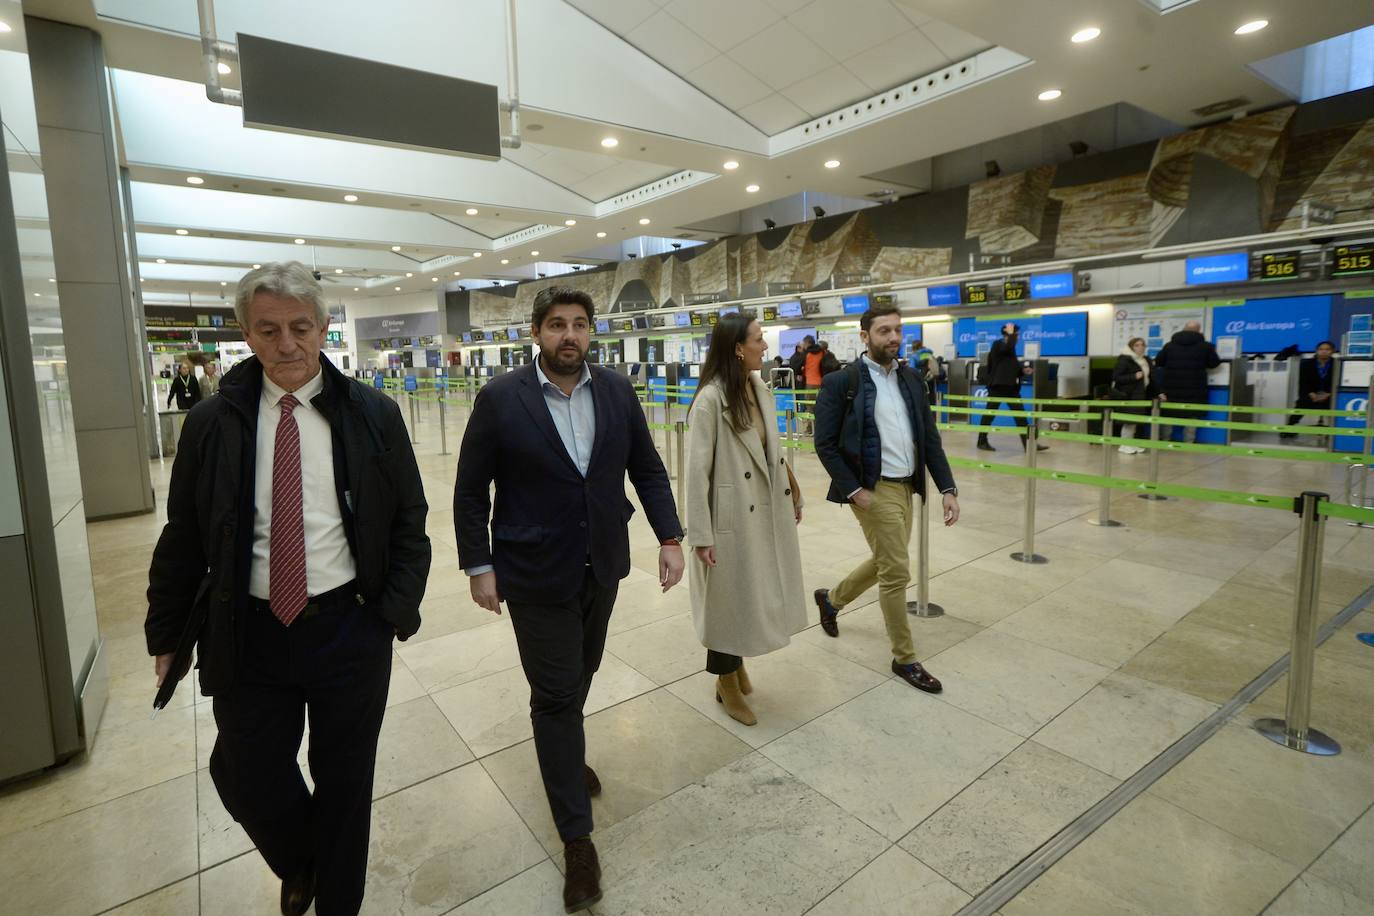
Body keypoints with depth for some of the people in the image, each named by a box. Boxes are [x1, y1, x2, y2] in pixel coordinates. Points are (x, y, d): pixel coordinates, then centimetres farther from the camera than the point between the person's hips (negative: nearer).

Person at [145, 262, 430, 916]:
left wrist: (397, 611, -6)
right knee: (246, 778, 13)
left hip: (349, 630, -1)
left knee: (344, 782, 13)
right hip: (246, 635, 2)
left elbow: (408, 524, 0)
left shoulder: (374, 416, -5)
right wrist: (168, 634, 7)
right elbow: (182, 538, 5)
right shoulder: (211, 423, -1)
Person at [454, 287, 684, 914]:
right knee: (555, 693, 5)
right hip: (535, 576, -4)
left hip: (602, 567, 4)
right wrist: (478, 566, -6)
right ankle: (576, 833, 22)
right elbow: (471, 489, -5)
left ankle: (563, 754, 52)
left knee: (580, 675, 22)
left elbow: (647, 469, 3)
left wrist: (669, 537, -6)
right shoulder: (501, 398, -11)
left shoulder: (617, 391, -2)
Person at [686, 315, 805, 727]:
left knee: (756, 595, 19)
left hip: (766, 512, 7)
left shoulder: (760, 389, 5)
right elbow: (697, 470, -17)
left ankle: (737, 664, 44)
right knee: (730, 599, 11)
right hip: (732, 518, -7)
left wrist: (791, 493, 15)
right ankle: (727, 681, 33)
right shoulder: (710, 399, -18)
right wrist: (700, 535, -16)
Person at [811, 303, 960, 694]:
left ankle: (831, 599, 46)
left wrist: (948, 488, 0)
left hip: (907, 487, 7)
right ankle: (905, 658, 18)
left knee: (884, 564, 20)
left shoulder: (911, 379, 8)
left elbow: (930, 437, 8)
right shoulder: (841, 382, -11)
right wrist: (853, 490, -15)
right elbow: (825, 444, -11)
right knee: (897, 572, -1)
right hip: (874, 489, -7)